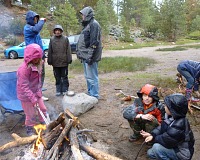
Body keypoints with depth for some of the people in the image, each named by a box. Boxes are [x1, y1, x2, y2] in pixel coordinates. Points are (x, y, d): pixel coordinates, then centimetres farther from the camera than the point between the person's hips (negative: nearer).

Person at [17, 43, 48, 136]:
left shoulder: (37, 65, -1)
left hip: (36, 93, 7)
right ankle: (29, 130, 31)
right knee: (31, 115, 7)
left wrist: (39, 92, 3)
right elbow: (24, 86, -27)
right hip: (26, 96, -7)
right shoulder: (23, 69, -26)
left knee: (43, 110, 15)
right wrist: (33, 98, -28)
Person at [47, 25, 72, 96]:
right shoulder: (52, 39, 4)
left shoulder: (65, 39, 0)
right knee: (57, 78, 11)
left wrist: (69, 59, -5)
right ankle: (58, 91, 21)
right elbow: (50, 51, 6)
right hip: (55, 62, 2)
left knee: (64, 77, 8)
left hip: (64, 62, -2)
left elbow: (68, 50, -1)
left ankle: (65, 90, 18)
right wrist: (49, 60, 4)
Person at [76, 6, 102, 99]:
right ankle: (90, 94, 26)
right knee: (88, 77, 16)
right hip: (85, 56, 10)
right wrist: (81, 54, 20)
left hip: (89, 56, -10)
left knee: (92, 77, -4)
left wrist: (90, 56, -22)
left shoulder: (94, 24, -11)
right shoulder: (87, 24, 20)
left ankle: (94, 96, 4)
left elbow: (94, 42, -19)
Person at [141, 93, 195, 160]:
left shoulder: (178, 126, -37)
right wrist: (152, 134, -15)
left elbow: (165, 141, -29)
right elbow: (161, 127, 1)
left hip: (182, 154, -9)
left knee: (156, 147, -28)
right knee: (150, 153, 9)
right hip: (175, 146, 9)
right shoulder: (173, 117, -8)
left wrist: (153, 138, -14)